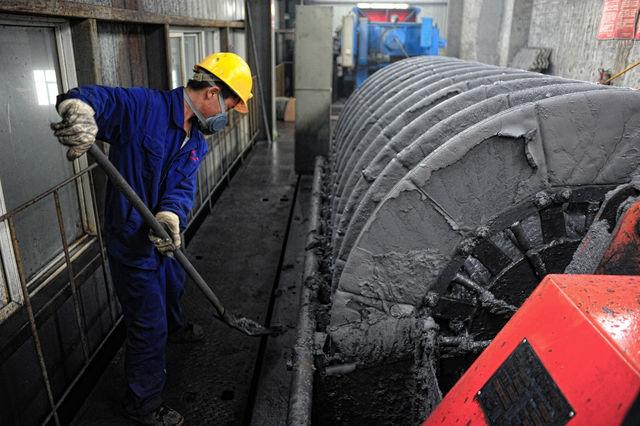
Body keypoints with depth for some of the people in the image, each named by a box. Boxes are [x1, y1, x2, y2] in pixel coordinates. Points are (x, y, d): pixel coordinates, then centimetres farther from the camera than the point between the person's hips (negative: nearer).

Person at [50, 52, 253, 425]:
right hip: (131, 240, -8)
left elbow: (183, 185, -11)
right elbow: (92, 98, -30)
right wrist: (79, 110, -56)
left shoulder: (197, 142, 1)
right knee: (148, 325, 5)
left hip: (163, 234, 8)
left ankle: (175, 327, 69)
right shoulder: (143, 106, -22)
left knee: (173, 287, 35)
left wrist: (170, 217, -32)